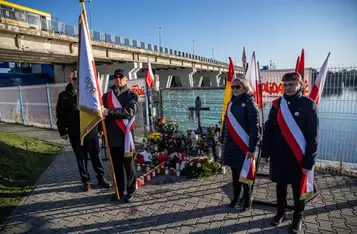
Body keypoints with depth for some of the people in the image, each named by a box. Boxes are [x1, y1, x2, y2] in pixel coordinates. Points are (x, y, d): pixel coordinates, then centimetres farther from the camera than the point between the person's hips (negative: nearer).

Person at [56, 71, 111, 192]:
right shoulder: (64, 96, 3)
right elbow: (60, 116, 5)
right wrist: (62, 131, 1)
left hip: (92, 131, 0)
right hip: (75, 133, 0)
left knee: (96, 155, 7)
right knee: (81, 158, 10)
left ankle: (101, 178, 20)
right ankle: (86, 180, 24)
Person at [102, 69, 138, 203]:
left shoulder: (131, 95, 0)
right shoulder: (107, 96, 13)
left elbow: (130, 111, -18)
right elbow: (103, 113, 13)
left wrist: (109, 112, -24)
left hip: (125, 136, -4)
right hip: (112, 137, 4)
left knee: (128, 165, 5)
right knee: (116, 166, 14)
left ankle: (131, 191, 19)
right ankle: (119, 190, 28)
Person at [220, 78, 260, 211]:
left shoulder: (250, 104, -8)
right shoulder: (231, 103, 11)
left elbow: (254, 127, -14)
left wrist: (252, 148, -17)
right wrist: (222, 141, 15)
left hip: (243, 146, -6)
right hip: (231, 146, 6)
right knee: (235, 174, 15)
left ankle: (247, 202, 22)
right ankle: (236, 198, 32)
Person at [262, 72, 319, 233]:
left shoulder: (309, 104, -8)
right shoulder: (277, 103, 1)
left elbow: (313, 135, -9)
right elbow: (269, 128, 4)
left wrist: (309, 161, -12)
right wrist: (266, 151, 2)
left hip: (298, 156, -3)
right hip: (279, 154, 3)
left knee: (298, 188, 13)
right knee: (280, 185, 17)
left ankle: (297, 217, 34)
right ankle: (280, 212, 38)